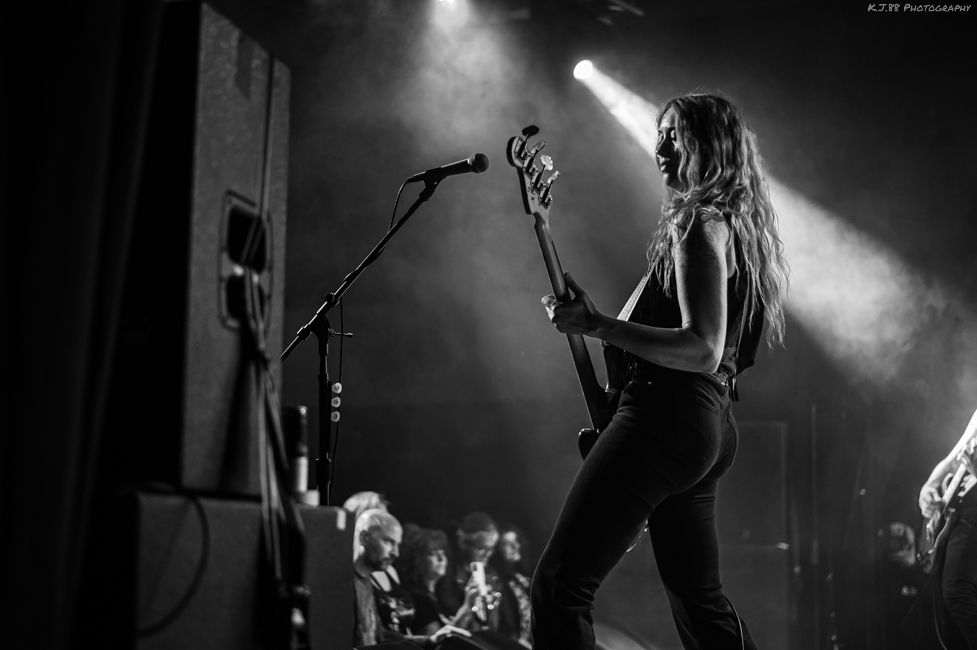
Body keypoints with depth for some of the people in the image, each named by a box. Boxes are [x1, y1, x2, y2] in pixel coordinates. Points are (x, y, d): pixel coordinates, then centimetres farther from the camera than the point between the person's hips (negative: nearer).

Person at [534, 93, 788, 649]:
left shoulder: (699, 225, -11)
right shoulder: (739, 228, 18)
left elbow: (702, 351, -21)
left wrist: (596, 326, -22)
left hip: (666, 416, -10)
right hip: (710, 425, 11)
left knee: (560, 586, -12)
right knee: (700, 599, 20)